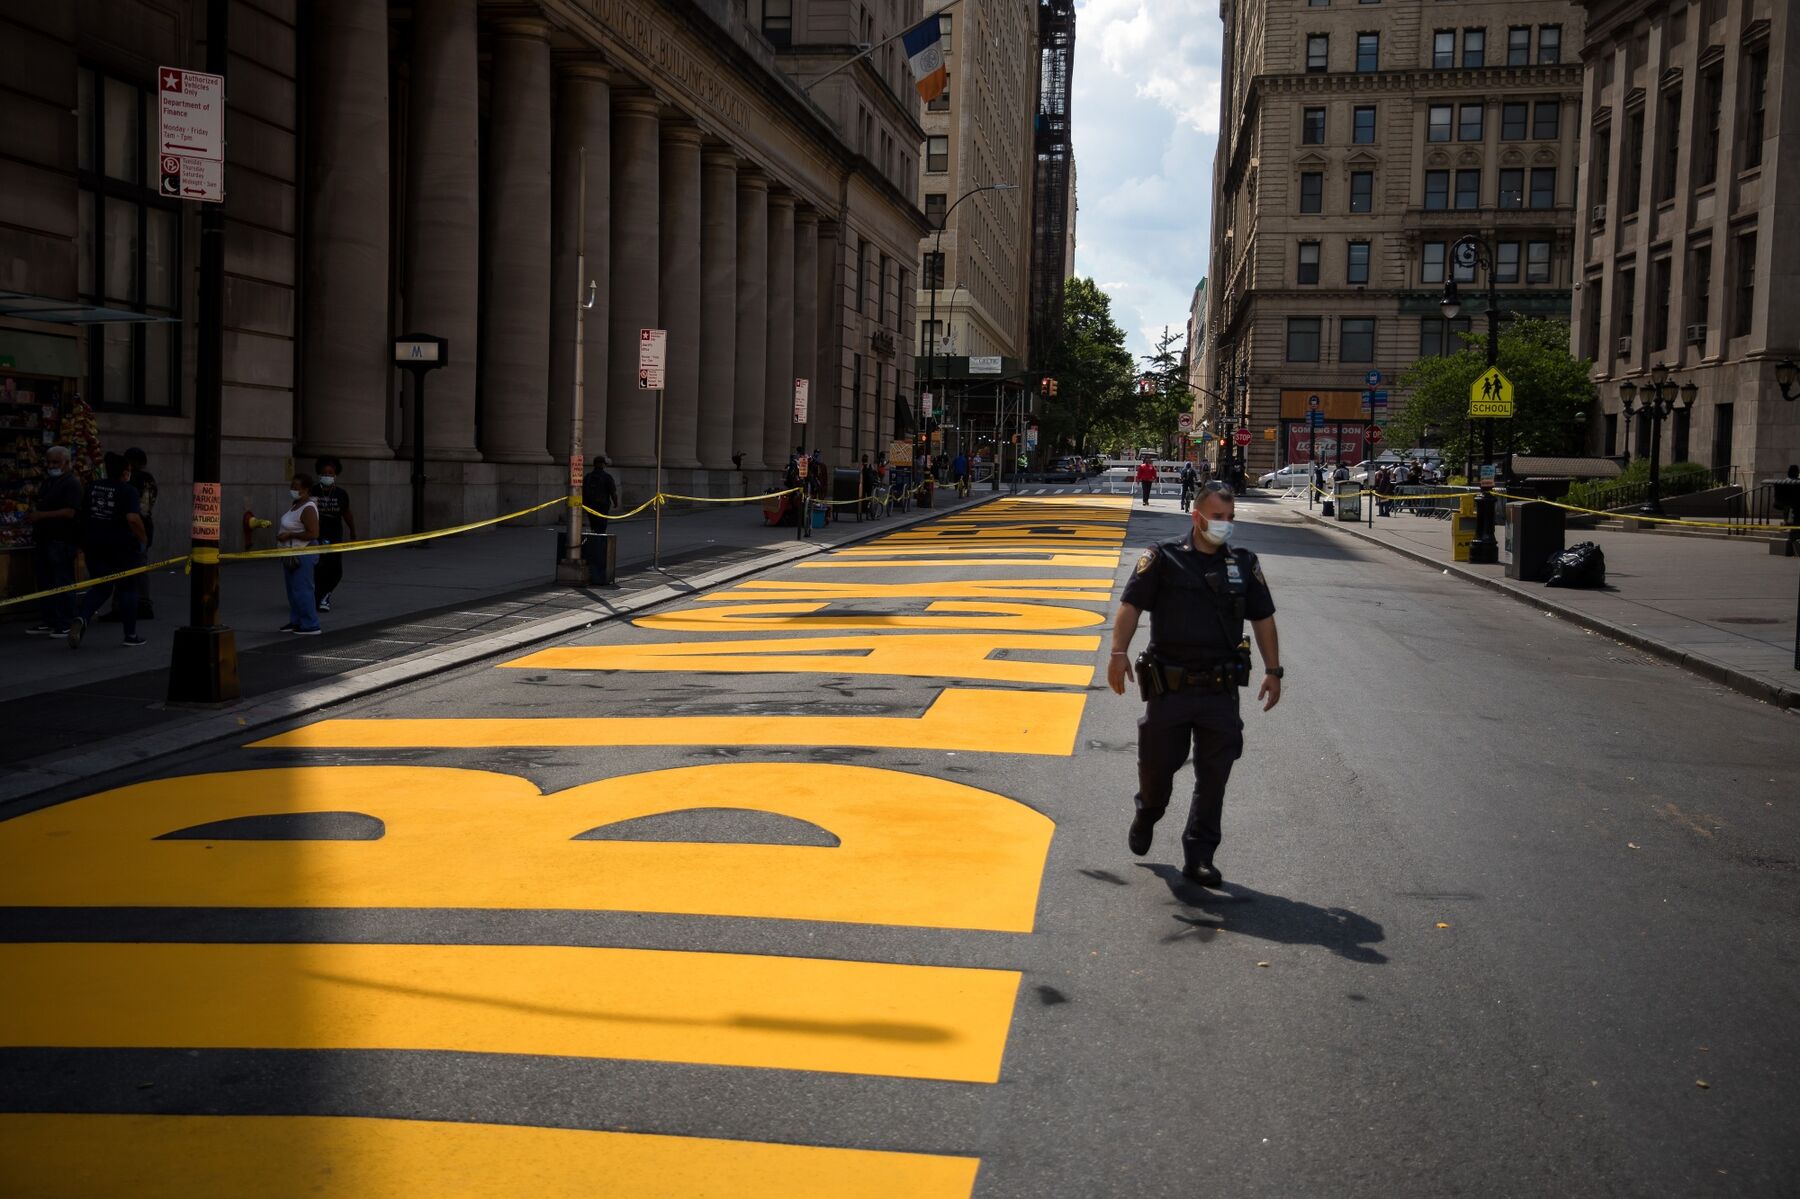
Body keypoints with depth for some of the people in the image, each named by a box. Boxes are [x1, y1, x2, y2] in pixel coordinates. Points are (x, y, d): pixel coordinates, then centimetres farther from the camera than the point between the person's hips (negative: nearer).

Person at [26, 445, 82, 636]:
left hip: (62, 541, -9)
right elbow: (39, 505, 32)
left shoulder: (71, 483, -10)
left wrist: (41, 515, -21)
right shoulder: (48, 482, 19)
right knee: (45, 583, 12)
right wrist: (34, 509, 9)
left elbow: (70, 512, -20)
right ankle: (47, 622, 18)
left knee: (63, 583, -6)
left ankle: (66, 625, -2)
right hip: (45, 539, 9)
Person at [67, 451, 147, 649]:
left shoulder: (93, 488, 9)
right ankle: (131, 634, 12)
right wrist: (143, 538, -9)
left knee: (100, 588, 13)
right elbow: (133, 518, -23)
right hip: (122, 547, -5)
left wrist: (86, 540, 28)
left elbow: (83, 515, 16)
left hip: (94, 545, 5)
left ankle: (81, 619, -14)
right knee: (127, 589, 8)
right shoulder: (128, 491, -11)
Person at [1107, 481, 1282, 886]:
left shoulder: (1244, 563, 9)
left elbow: (1262, 618, 15)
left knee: (1213, 778, 2)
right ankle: (1147, 814, 40)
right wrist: (1119, 652, -22)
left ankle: (1198, 858, 11)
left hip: (1221, 690, 3)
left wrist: (1273, 670, 9)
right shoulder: (1163, 557, -2)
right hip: (1169, 686, -2)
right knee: (1157, 764, 8)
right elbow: (1131, 604, -8)